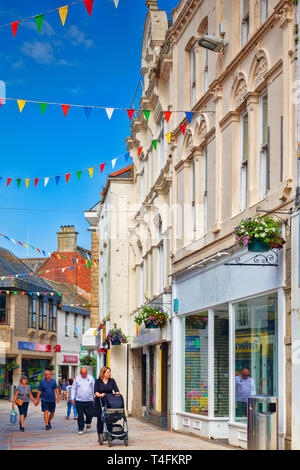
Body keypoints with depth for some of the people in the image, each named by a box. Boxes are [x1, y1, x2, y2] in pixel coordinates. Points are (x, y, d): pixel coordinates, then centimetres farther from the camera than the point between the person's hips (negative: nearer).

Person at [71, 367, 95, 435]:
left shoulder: (90, 378, 7)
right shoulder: (77, 379, 5)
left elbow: (94, 388, 11)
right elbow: (73, 389, 8)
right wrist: (72, 398, 1)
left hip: (89, 401, 0)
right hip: (79, 401, 0)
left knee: (89, 414, -3)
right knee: (80, 416, 0)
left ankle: (88, 424, 27)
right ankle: (80, 429, 9)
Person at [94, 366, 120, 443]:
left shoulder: (112, 381, 8)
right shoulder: (98, 381, 1)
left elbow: (116, 389, 0)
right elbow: (95, 392, -7)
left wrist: (117, 394, -22)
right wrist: (100, 395, -27)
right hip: (99, 403, -2)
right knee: (100, 419, 1)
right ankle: (100, 435, 7)